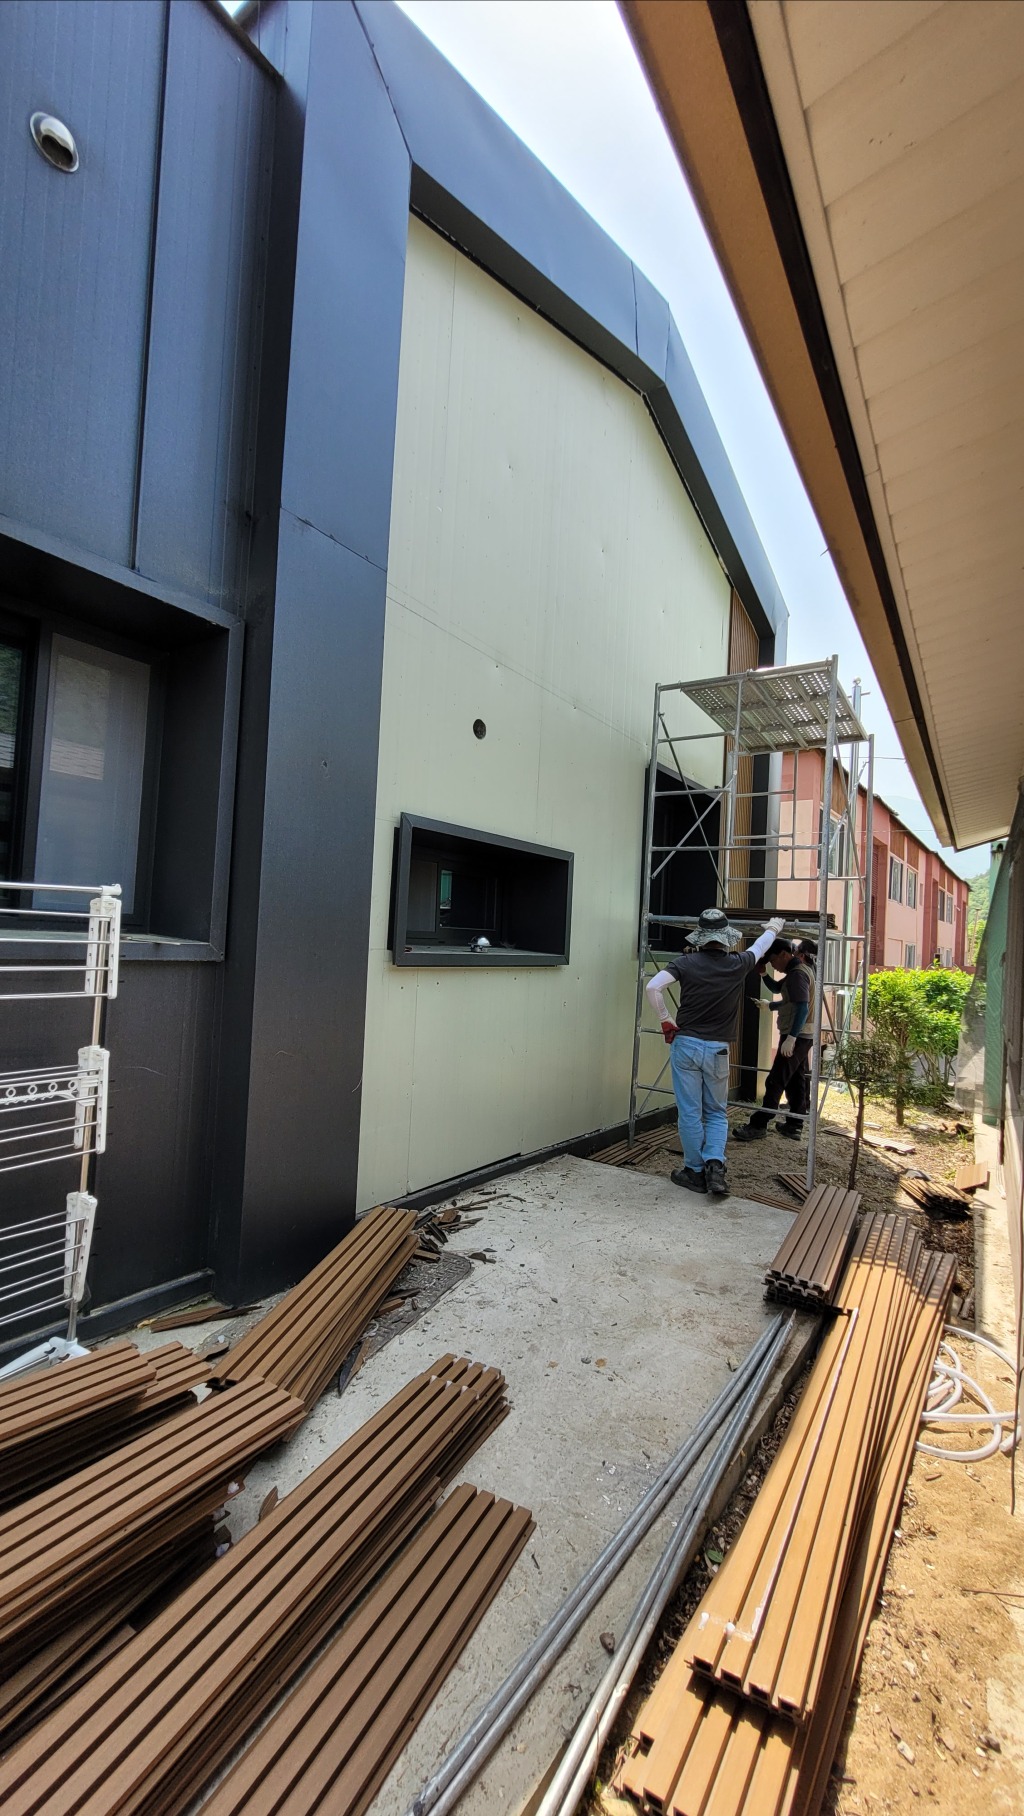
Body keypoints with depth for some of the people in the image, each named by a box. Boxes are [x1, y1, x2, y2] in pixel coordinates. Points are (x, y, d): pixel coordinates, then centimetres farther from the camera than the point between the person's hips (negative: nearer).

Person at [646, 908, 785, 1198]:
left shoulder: (686, 962, -7)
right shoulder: (738, 965, -2)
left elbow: (653, 987, -18)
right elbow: (760, 947, 20)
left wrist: (666, 1021, -5)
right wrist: (773, 928, 40)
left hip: (685, 1044, -1)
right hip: (717, 1049, 1)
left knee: (690, 1112, 8)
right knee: (716, 1112, 16)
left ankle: (695, 1171, 17)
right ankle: (715, 1164, -1)